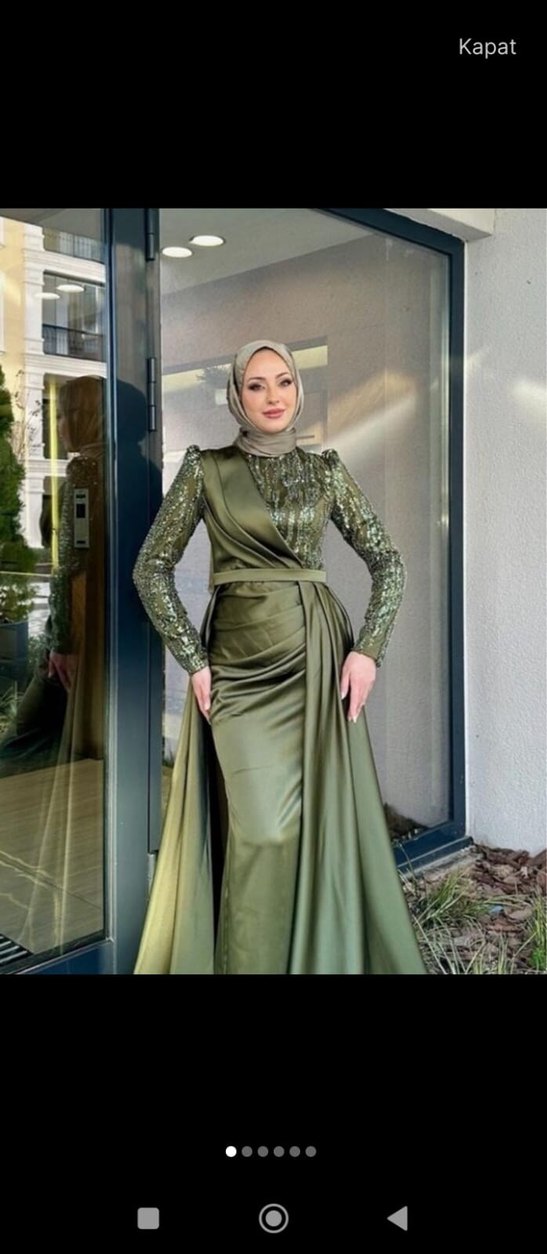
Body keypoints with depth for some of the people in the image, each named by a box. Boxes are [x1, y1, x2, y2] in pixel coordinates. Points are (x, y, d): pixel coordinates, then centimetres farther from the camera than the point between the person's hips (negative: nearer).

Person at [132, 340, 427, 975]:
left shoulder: (325, 470, 8)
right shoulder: (206, 468, 3)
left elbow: (388, 563, 9)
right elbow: (152, 568, 2)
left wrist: (368, 649, -3)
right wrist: (193, 659, -3)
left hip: (317, 654, 2)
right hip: (238, 660, -2)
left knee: (325, 812, 4)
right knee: (260, 827, -6)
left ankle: (329, 954, 24)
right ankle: (247, 962, 14)